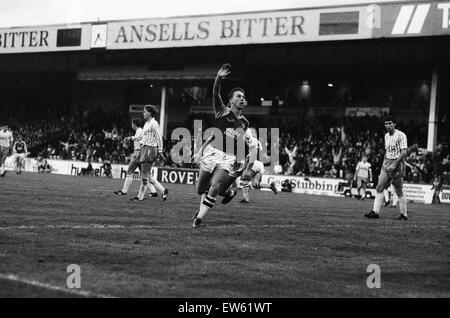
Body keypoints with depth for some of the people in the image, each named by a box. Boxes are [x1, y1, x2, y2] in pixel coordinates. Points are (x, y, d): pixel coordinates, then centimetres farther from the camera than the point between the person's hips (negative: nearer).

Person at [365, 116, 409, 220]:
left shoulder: (401, 135, -11)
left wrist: (395, 164, -23)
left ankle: (404, 215, 7)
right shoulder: (386, 136, 14)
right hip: (387, 163, 7)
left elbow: (404, 152, -18)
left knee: (399, 192, -2)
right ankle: (375, 212, -5)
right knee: (379, 188, -4)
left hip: (397, 164, -7)